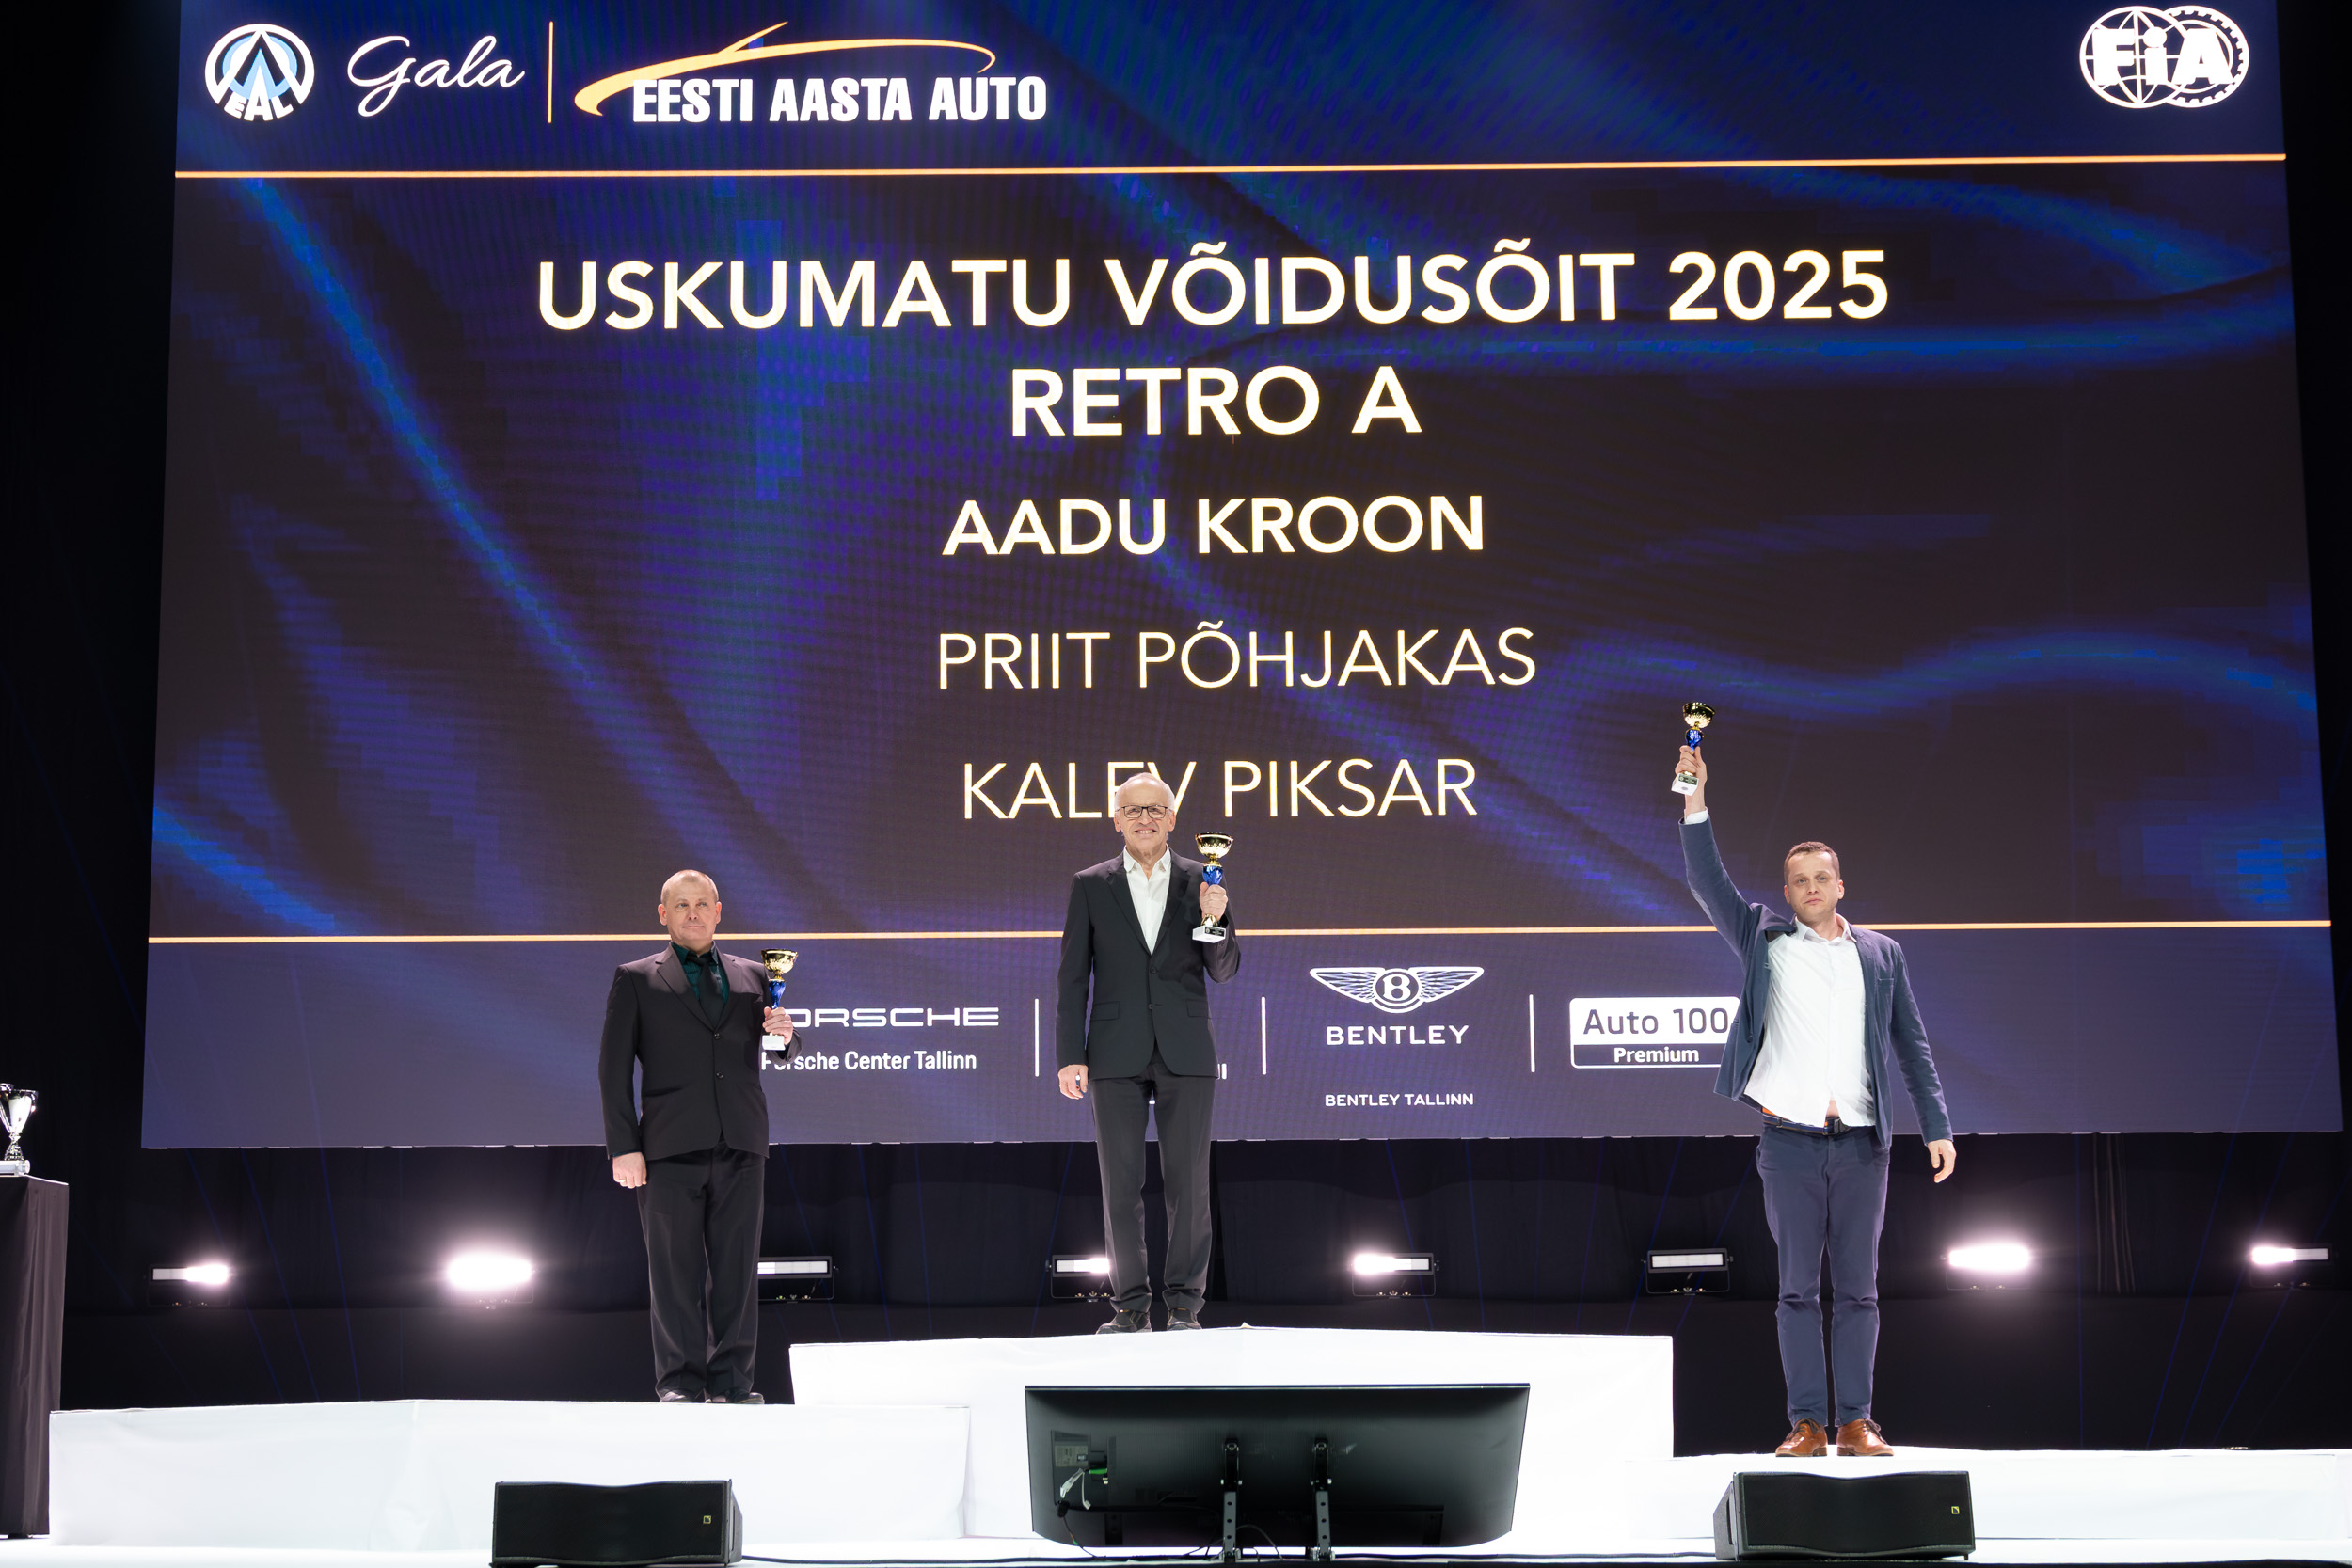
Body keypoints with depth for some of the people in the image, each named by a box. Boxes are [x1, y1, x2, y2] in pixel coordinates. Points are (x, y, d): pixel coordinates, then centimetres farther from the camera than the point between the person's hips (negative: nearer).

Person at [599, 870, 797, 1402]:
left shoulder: (751, 976, 16)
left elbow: (777, 1055, 20)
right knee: (675, 1271, 0)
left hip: (741, 1146, 2)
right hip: (671, 1148, -2)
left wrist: (784, 1035, -5)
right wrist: (623, 1148, -6)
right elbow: (614, 1068, 3)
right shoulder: (635, 979, 8)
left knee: (737, 1268, 2)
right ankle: (679, 1382, 7)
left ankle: (731, 1381, 7)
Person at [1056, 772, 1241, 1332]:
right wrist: (1069, 1056, -3)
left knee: (1188, 1182, 1)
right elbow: (1073, 976, 4)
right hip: (1116, 1054, 0)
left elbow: (1224, 970, 4)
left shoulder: (1201, 882, 6)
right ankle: (1130, 1306, 10)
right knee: (1121, 1185, 3)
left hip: (1186, 1053, 0)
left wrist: (1215, 920, -16)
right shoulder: (1090, 885, 5)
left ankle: (1184, 1305, 9)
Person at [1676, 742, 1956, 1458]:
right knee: (1798, 1287, 1)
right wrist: (1696, 801, -16)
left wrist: (1937, 1127, 4)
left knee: (1858, 1289, 3)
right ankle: (1807, 1422, 4)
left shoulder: (1881, 954, 11)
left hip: (1861, 1143, 1)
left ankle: (1857, 1420, 8)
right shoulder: (1763, 939, 8)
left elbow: (1911, 1045, 11)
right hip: (1789, 1140, -1)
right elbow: (1706, 881, -3)